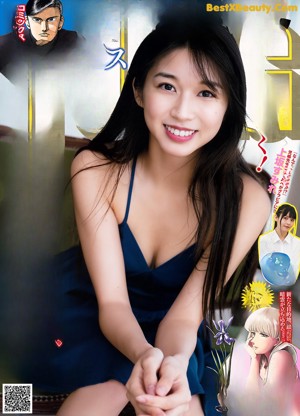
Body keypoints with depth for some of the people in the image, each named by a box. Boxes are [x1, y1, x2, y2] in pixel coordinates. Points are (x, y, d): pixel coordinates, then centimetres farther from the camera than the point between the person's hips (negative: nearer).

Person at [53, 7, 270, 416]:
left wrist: (173, 364, -42)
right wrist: (143, 355, -42)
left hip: (178, 345, 0)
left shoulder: (245, 199, -20)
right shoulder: (95, 170, -19)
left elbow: (186, 314, -18)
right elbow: (112, 301, -20)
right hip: (100, 328, 0)